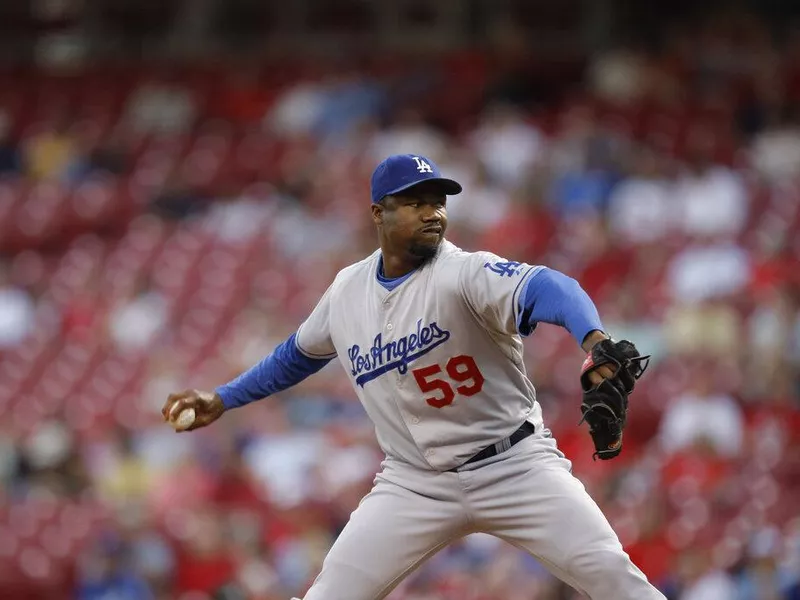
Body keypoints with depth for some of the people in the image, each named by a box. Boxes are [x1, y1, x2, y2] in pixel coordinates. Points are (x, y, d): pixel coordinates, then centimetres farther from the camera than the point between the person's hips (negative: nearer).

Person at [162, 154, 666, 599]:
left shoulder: (463, 273, -19)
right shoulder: (349, 289, 0)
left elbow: (543, 287, -40)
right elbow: (301, 353, 23)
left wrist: (595, 342, -61)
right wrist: (222, 400, 21)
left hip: (513, 466, -4)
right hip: (415, 483, 4)